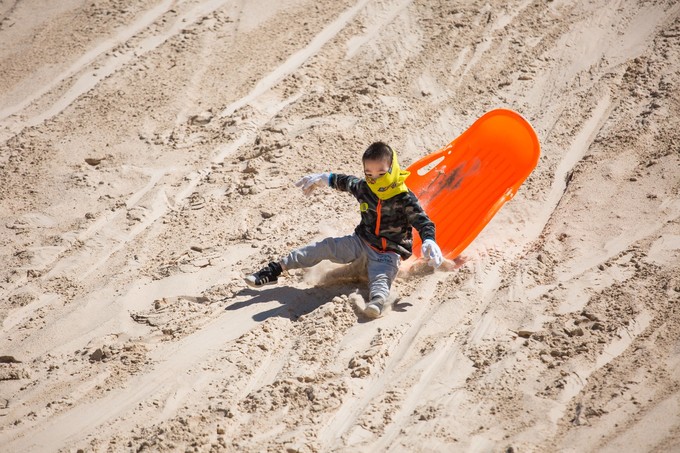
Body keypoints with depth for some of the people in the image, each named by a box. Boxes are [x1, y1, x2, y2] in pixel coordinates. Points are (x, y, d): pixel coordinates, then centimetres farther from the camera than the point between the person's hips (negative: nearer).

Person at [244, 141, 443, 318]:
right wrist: (321, 178, 33)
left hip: (388, 253, -5)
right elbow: (345, 181, 21)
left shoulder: (404, 199, -16)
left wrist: (429, 242, -37)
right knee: (325, 247, -11)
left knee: (381, 277, -35)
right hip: (362, 242, 5)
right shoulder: (363, 188, 0)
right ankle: (274, 270, -12)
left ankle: (377, 300, -69)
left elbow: (423, 222, -17)